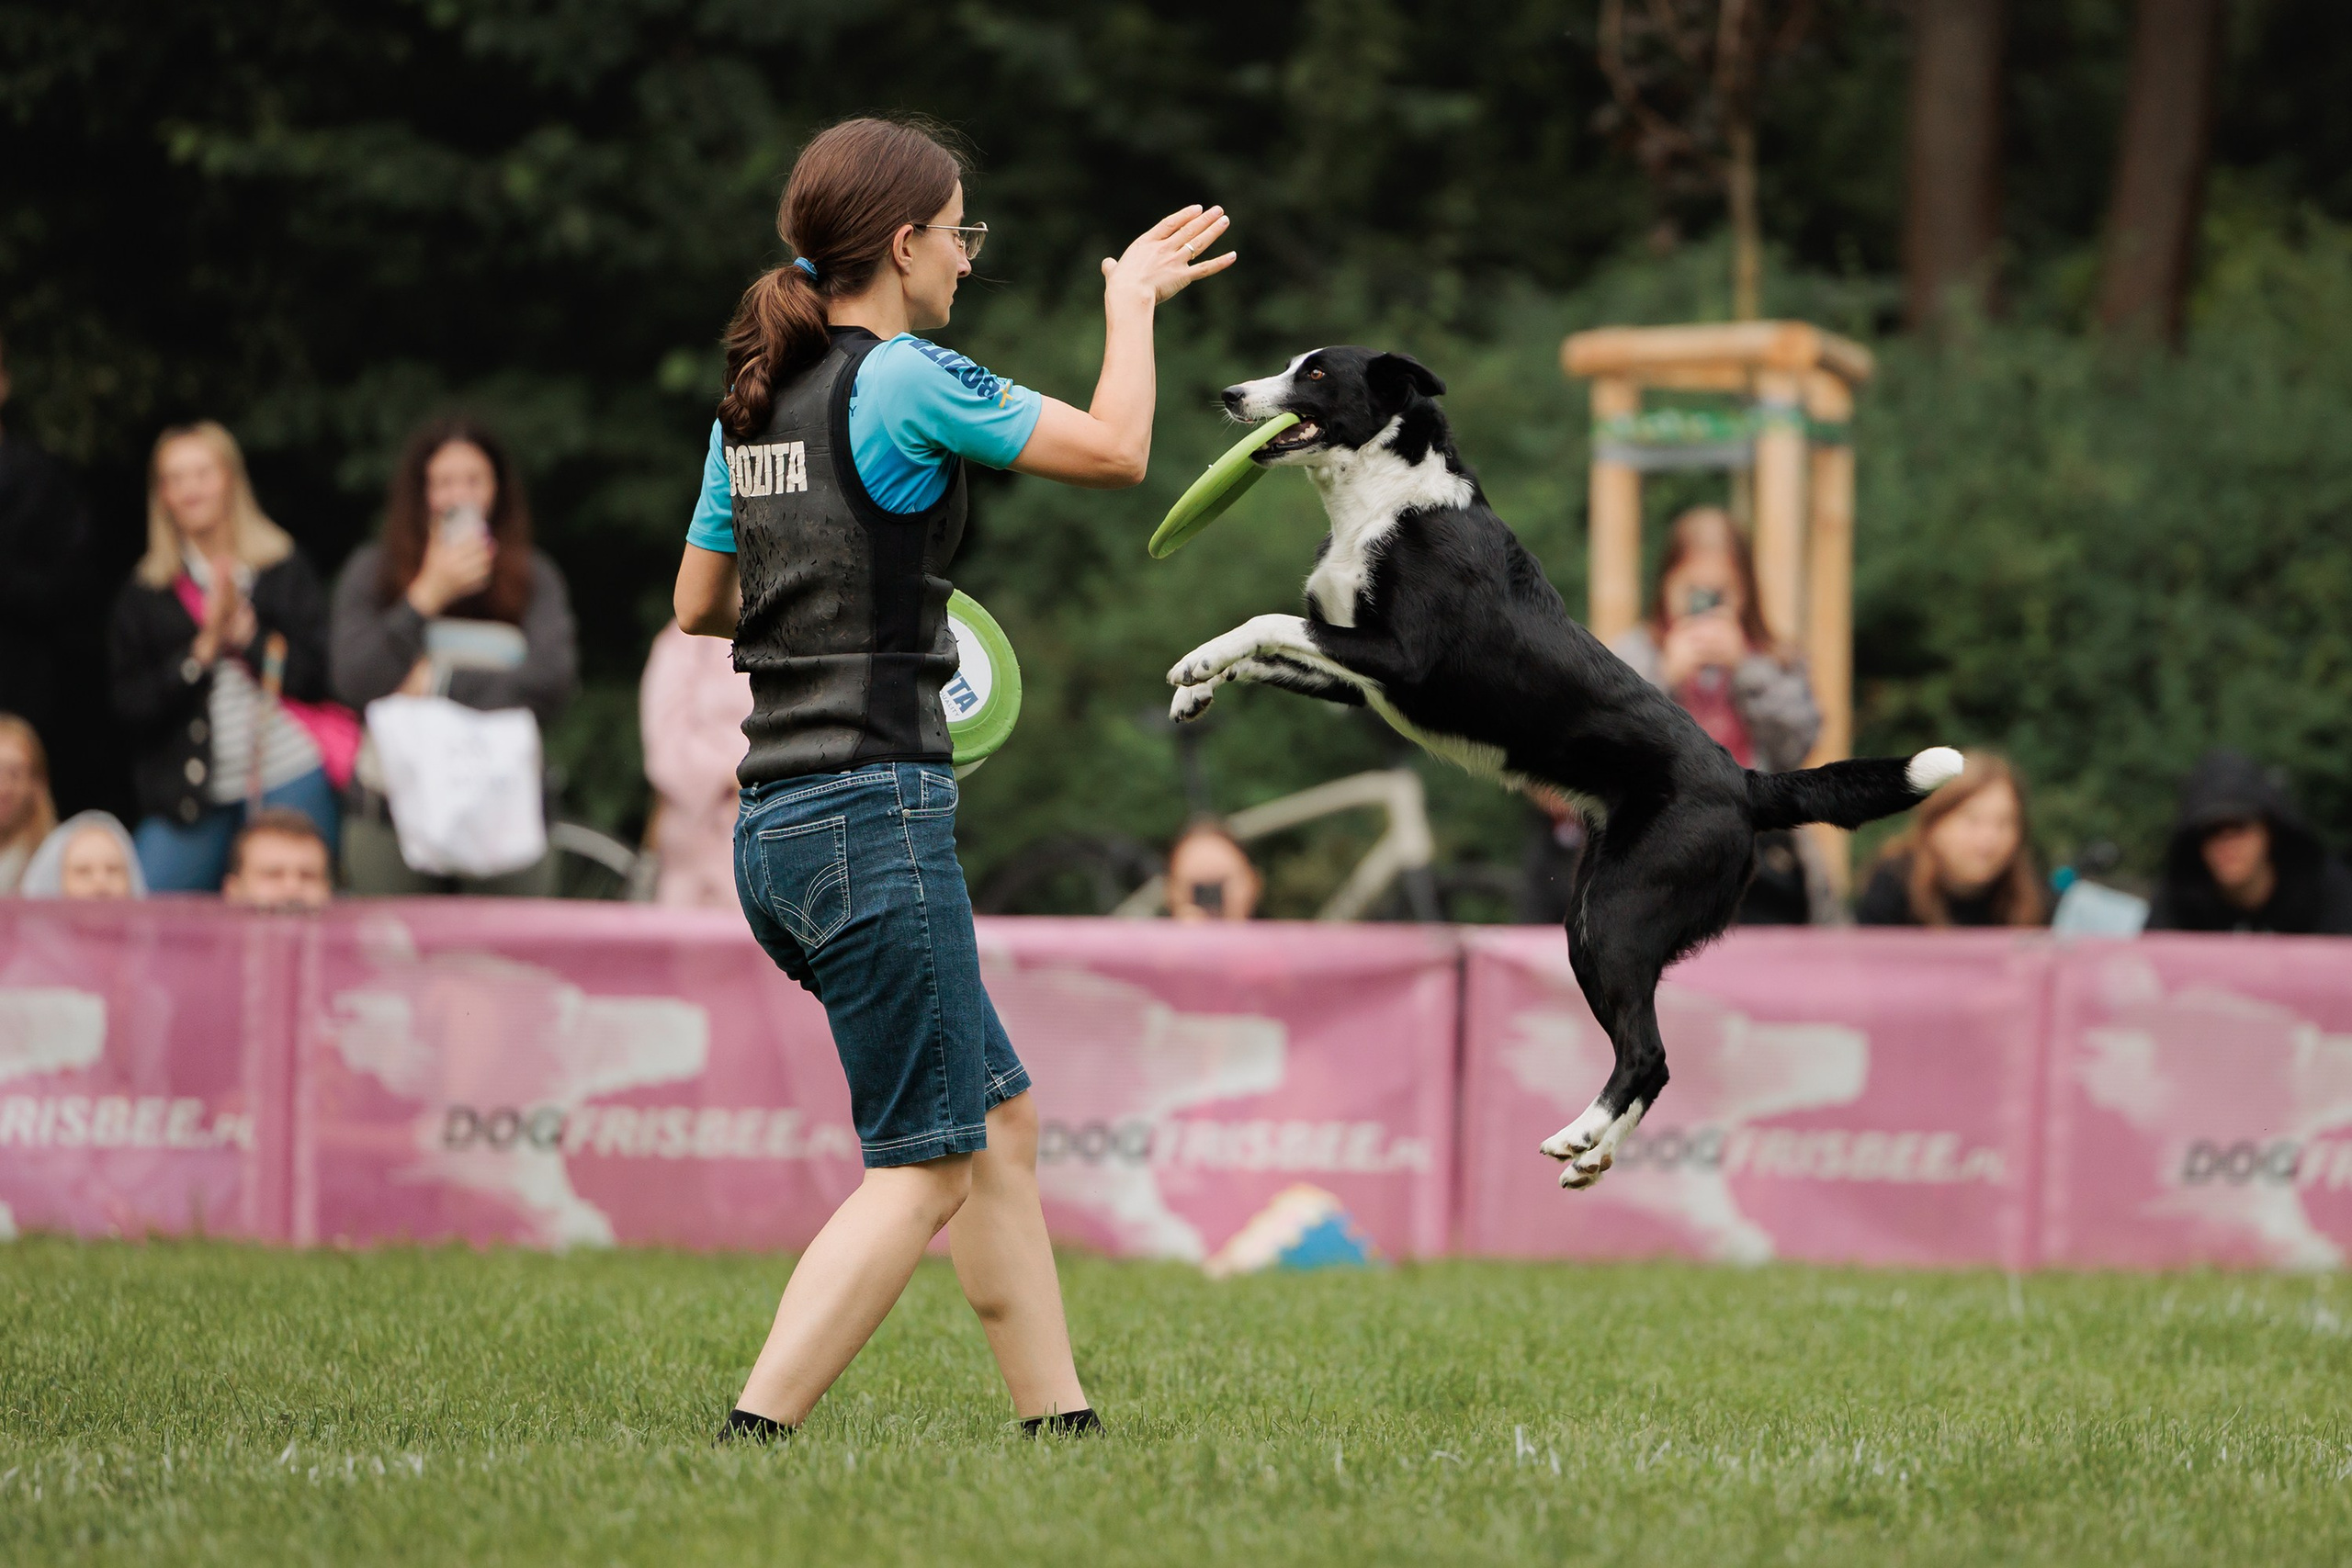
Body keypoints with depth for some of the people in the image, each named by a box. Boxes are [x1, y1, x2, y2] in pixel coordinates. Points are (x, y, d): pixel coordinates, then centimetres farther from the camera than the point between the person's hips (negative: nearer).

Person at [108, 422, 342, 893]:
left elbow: (316, 677, -1)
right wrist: (203, 650, -8)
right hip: (191, 795, 2)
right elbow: (130, 706, 3)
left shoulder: (285, 571, 7)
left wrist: (245, 630, -9)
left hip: (291, 781, -2)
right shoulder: (144, 597, 11)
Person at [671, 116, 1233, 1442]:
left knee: (999, 1120, 16)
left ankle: (1060, 1424, 19)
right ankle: (750, 1442, -13)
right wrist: (1134, 302, 9)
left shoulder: (758, 399, 12)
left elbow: (700, 603, 21)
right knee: (926, 1169, -5)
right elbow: (1117, 449, -7)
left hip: (781, 832, 9)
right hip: (876, 818, -9)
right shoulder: (903, 379, -12)